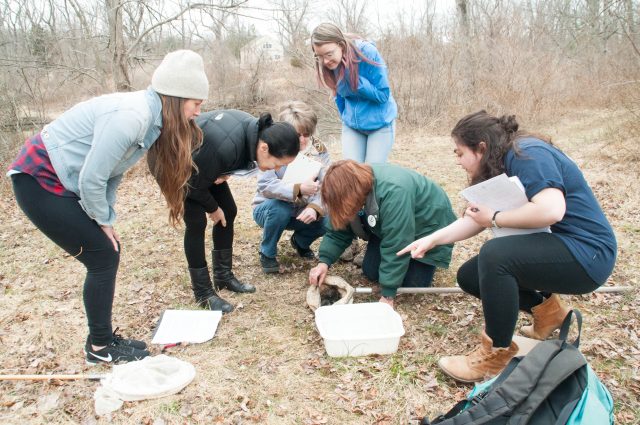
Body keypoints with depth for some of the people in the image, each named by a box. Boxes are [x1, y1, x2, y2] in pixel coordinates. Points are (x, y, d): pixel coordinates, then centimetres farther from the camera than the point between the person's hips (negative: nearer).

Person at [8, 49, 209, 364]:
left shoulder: (150, 117, 2)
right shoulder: (131, 117, -27)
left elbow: (112, 171, 8)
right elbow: (91, 180, -24)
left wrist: (105, 220, 5)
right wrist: (104, 221, -9)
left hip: (60, 181, 9)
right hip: (39, 183, -9)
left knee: (107, 254, 10)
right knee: (103, 258, -4)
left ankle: (102, 338, 23)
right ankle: (100, 348, 12)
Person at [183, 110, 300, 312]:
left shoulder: (257, 131, -19)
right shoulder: (225, 145, -42)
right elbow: (194, 183, -26)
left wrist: (224, 173, -15)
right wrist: (212, 208, -9)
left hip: (202, 160, 8)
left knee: (228, 212, 4)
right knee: (196, 222, -13)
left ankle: (223, 275, 19)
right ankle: (203, 293, 0)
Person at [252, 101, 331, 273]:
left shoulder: (319, 149, -9)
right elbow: (265, 185, -30)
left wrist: (315, 207, -39)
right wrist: (299, 188, -43)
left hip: (302, 210, 3)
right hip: (270, 208, -3)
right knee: (280, 208, -37)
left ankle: (301, 241, 11)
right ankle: (267, 253, -8)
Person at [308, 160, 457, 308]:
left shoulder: (394, 192, -42)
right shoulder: (353, 184, -20)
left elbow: (396, 246, -37)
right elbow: (340, 228, -10)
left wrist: (388, 294, -32)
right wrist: (324, 261, -23)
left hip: (427, 226, -6)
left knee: (413, 283, -10)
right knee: (371, 272, -2)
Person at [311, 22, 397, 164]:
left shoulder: (368, 52, -23)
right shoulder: (329, 65, -9)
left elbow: (383, 94, -20)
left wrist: (354, 78, -27)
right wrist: (345, 118, 13)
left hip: (380, 123, -4)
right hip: (351, 125, 4)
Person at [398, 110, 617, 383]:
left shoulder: (527, 154, -20)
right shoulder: (500, 167, 8)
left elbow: (551, 210, -35)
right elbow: (476, 219, 11)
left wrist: (494, 218, -22)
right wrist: (432, 240, 4)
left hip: (585, 252, -10)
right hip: (549, 248, 10)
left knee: (494, 254, -32)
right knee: (468, 276, 5)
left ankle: (496, 355, -17)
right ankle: (547, 309, 13)